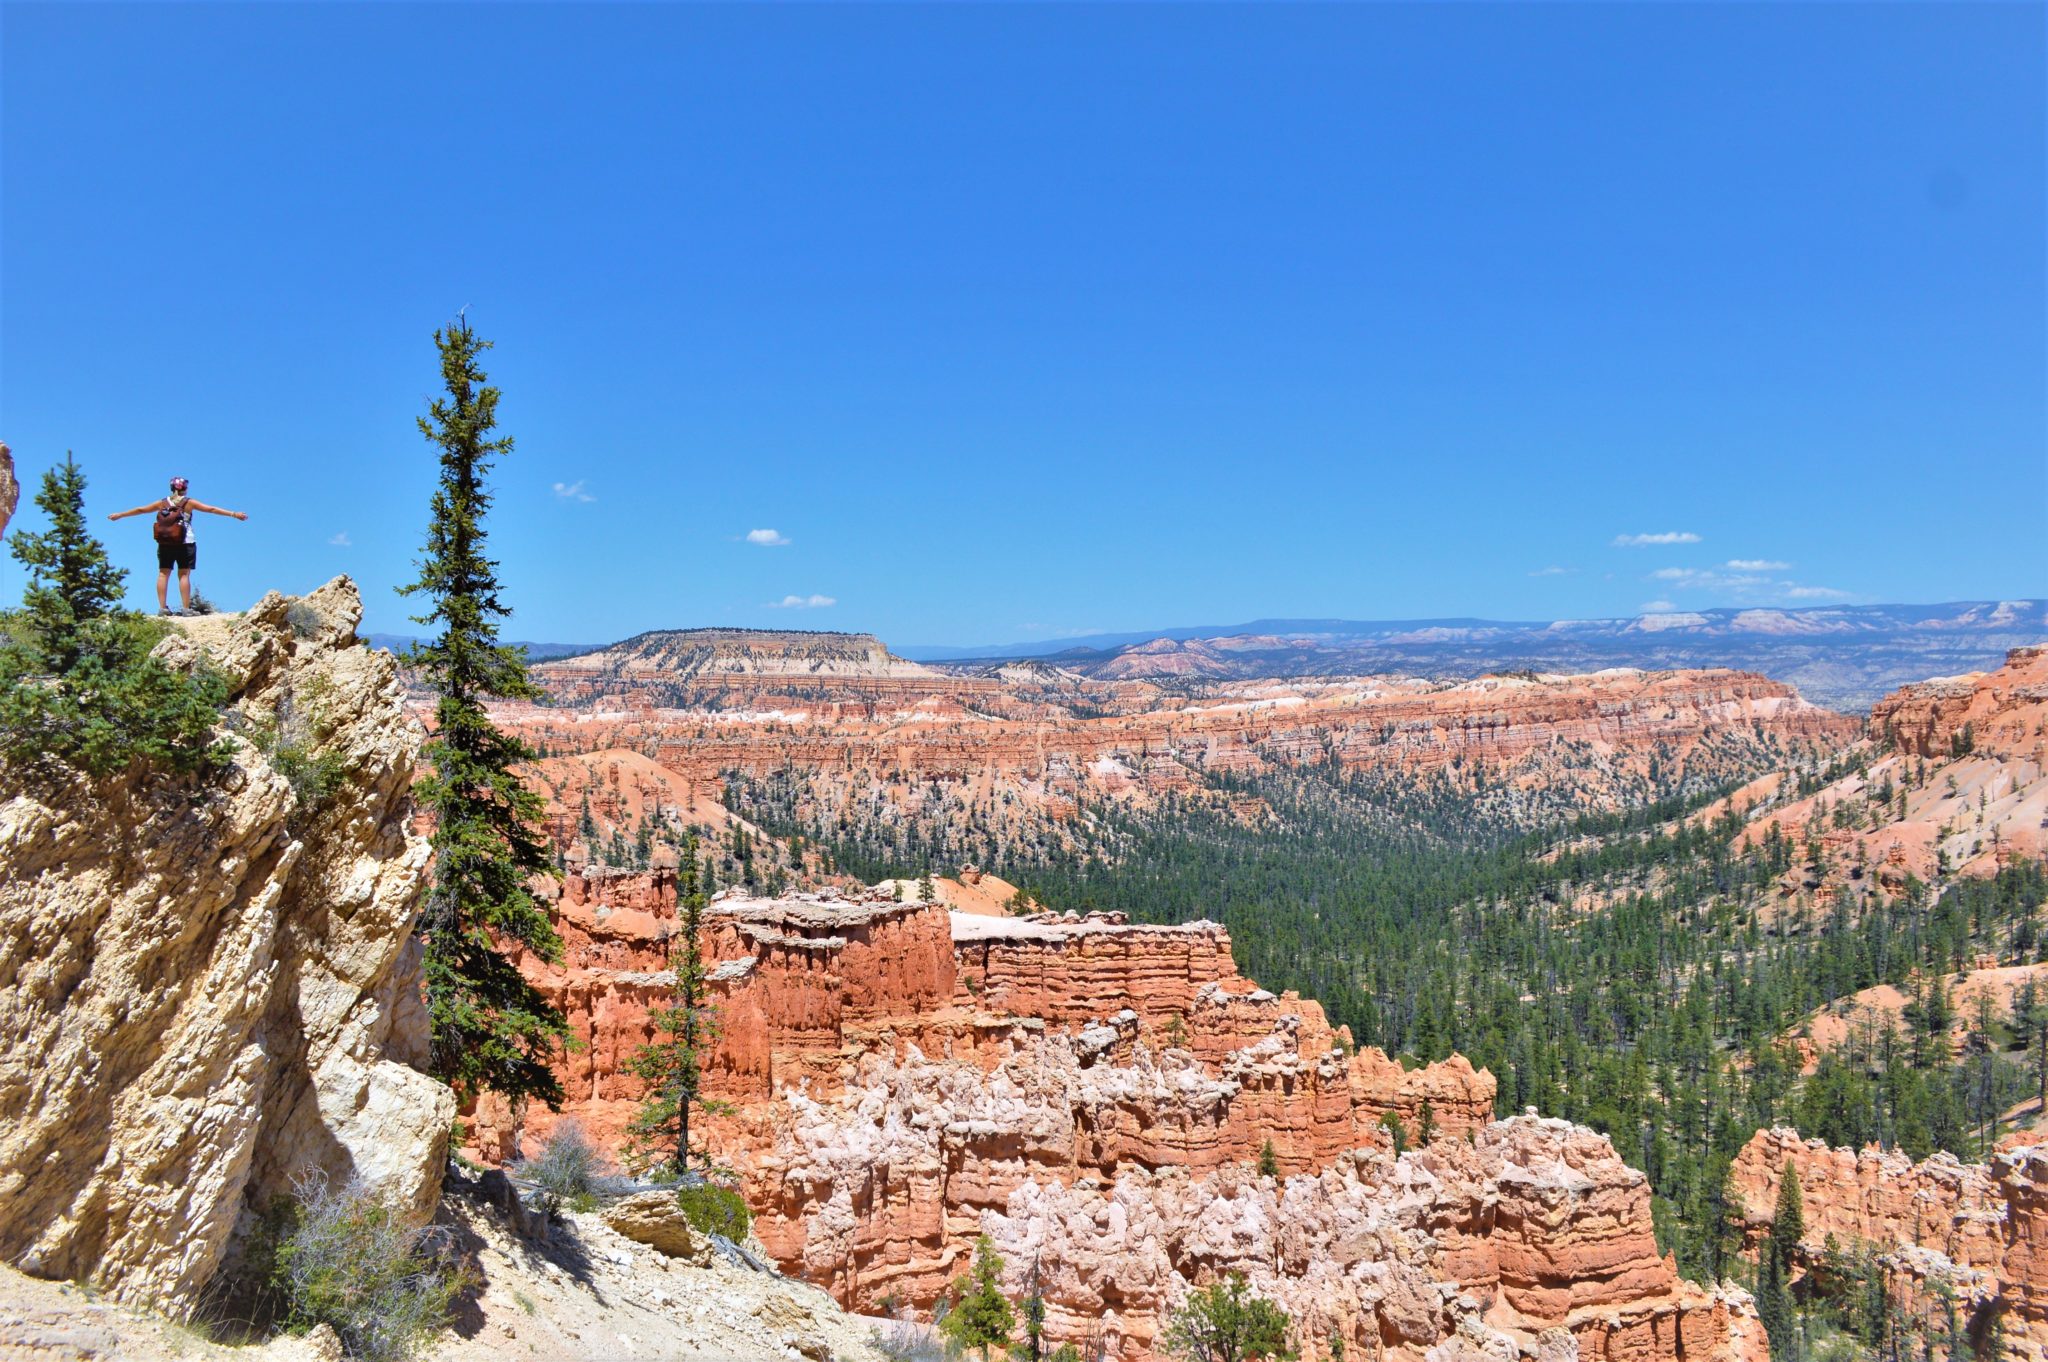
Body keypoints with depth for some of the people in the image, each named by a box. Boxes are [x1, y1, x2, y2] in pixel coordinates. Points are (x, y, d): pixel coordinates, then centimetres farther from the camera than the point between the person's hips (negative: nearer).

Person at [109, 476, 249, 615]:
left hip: (164, 543, 3)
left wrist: (120, 515, 31)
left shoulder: (162, 503, 9)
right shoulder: (188, 503, 1)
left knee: (163, 574, 7)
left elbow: (141, 510, 18)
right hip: (185, 543, -3)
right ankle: (186, 609, -7)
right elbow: (211, 509, -3)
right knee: (184, 575, -4)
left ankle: (162, 607, 4)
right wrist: (234, 514, -3)